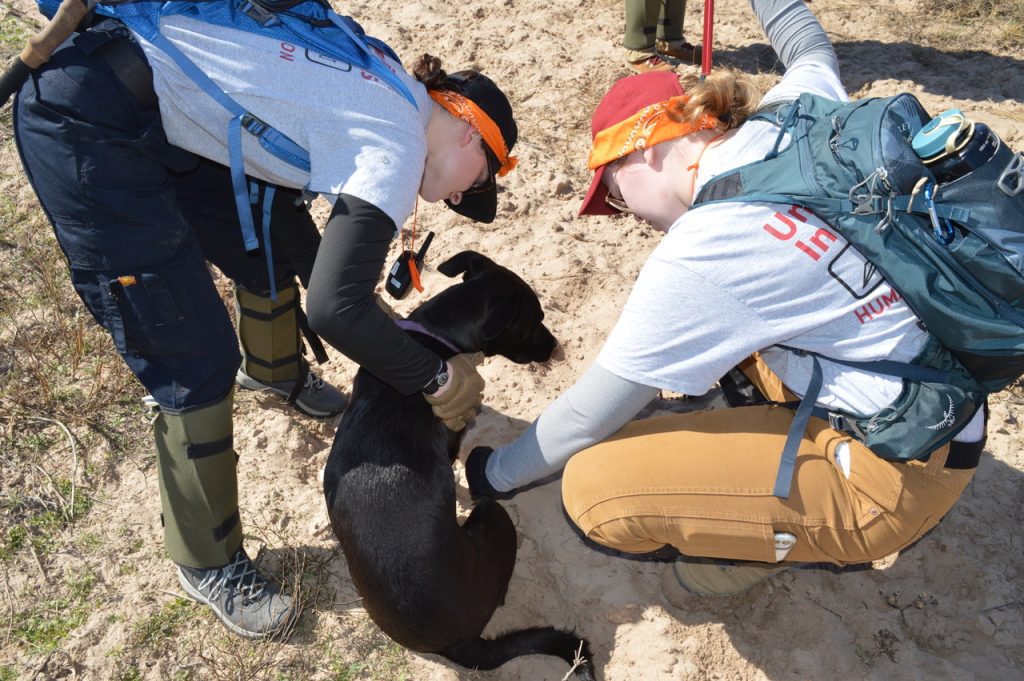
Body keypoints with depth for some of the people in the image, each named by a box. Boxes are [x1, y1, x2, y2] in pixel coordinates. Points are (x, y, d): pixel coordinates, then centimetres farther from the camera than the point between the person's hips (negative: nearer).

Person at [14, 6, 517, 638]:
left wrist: (374, 316, 15)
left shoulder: (384, 87, 11)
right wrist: (437, 380, -11)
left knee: (270, 239, 23)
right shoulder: (398, 151, -16)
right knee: (197, 365, -4)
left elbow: (284, 209, 17)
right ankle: (208, 564, 18)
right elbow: (334, 311, -26)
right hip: (84, 127, -10)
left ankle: (273, 370, 54)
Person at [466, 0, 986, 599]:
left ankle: (766, 544, 7)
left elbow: (588, 419, -11)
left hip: (899, 475, -8)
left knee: (593, 487, -16)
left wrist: (496, 474, 5)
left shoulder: (695, 257, -23)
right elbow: (811, 49, 25)